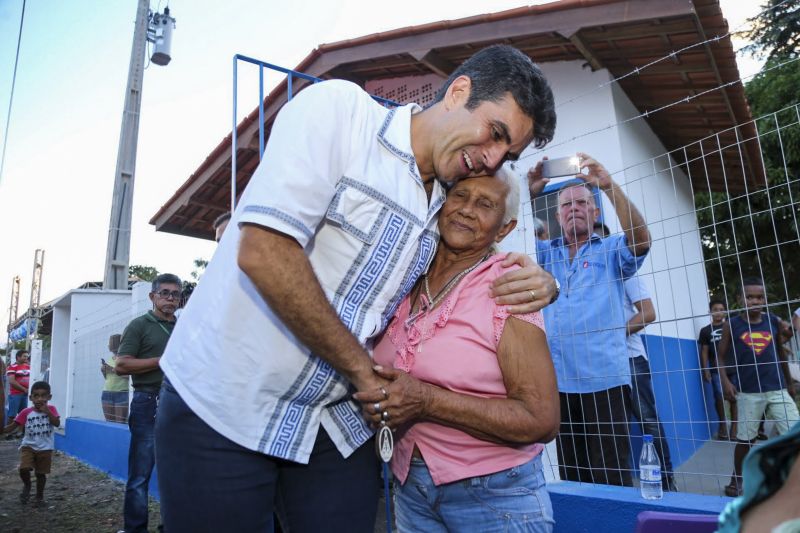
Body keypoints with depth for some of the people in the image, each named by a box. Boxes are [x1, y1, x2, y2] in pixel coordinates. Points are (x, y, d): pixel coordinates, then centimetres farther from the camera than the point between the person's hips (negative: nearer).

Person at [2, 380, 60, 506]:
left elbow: (57, 424, -17)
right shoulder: (26, 412, -6)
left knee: (41, 473, 9)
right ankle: (27, 485, 14)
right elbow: (13, 426, -4)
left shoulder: (51, 409, -6)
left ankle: (39, 496, 31)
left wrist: (47, 411, -23)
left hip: (45, 448, 0)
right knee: (23, 469, -19)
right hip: (28, 446, 0)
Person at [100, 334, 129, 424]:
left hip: (121, 393, -7)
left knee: (120, 422, -9)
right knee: (109, 422, 7)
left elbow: (127, 375, -13)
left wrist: (113, 370, -18)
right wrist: (103, 371, 4)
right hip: (107, 393, 7)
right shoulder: (109, 359, 15)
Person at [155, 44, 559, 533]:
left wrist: (540, 281, -8)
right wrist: (364, 370, -15)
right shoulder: (337, 107, -13)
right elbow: (262, 253, -23)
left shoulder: (450, 209, 5)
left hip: (338, 424, 5)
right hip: (221, 405, -4)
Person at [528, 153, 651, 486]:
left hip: (603, 378, -2)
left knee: (610, 477, -2)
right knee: (571, 474, 12)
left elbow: (640, 240, -11)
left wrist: (609, 186, -19)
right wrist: (529, 195, -13)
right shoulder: (546, 253, 14)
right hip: (557, 379, 3)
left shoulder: (610, 251, 8)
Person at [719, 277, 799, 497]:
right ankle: (737, 479, 25)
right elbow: (721, 356, 3)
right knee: (745, 438, 8)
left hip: (777, 389, 2)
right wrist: (726, 382, -8)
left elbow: (780, 353, 16)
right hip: (748, 392, -2)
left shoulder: (774, 322, 4)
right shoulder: (731, 325, -3)